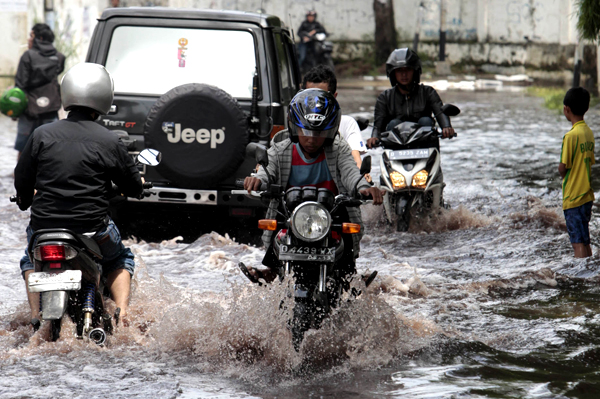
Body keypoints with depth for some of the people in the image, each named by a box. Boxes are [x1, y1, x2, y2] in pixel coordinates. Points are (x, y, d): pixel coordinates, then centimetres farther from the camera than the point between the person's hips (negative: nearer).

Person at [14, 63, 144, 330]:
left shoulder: (42, 135, -2)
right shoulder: (110, 142, -6)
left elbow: (22, 181, 7)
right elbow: (134, 188, 3)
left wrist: (26, 199, 31)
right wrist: (138, 182, 28)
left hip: (44, 228, 1)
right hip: (93, 232, -1)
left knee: (31, 261, 35)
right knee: (120, 259, 31)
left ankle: (37, 317, 15)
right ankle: (122, 314, 10)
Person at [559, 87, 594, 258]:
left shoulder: (571, 136, -17)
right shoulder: (589, 132, 7)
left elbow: (563, 168, -15)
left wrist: (562, 172, 6)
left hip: (573, 197, -8)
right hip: (587, 195, 8)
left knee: (579, 243, -7)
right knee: (584, 242, 15)